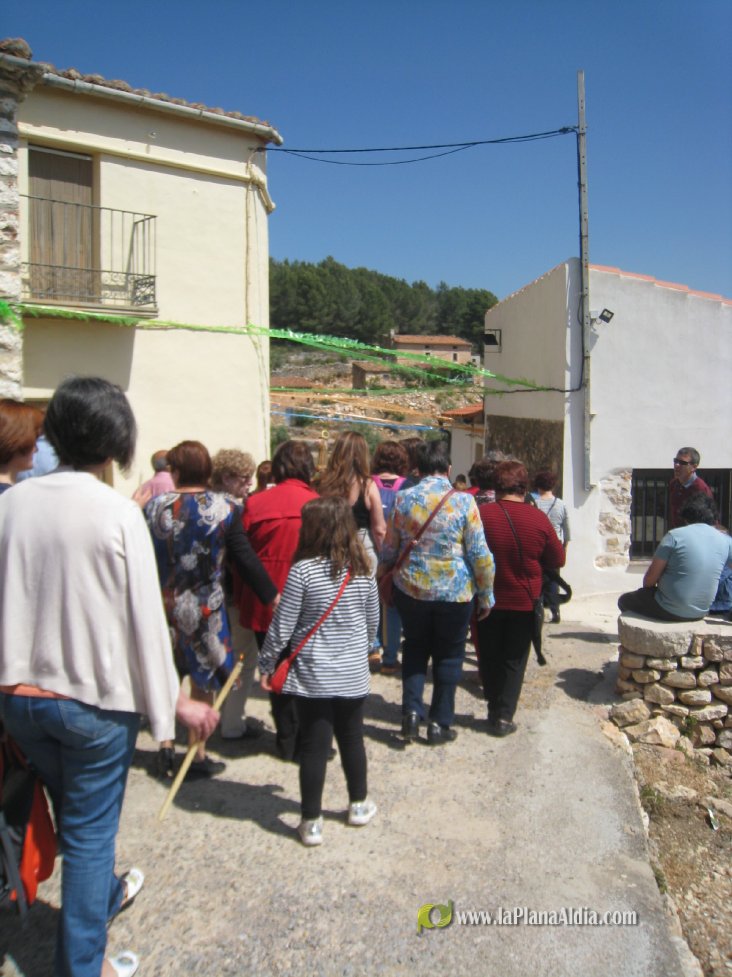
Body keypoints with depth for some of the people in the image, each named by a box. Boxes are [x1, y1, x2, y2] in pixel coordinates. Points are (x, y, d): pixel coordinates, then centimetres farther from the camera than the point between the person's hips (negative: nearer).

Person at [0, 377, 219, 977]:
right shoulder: (118, 511, -18)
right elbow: (145, 614, -16)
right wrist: (174, 700, -5)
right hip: (95, 698, -5)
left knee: (77, 817, 27)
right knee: (90, 831, 14)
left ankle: (104, 894, 53)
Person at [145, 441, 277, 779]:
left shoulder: (153, 507, -8)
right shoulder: (224, 508, -11)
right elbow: (246, 559, -10)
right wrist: (272, 596, -4)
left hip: (164, 606, 2)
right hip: (205, 608, -1)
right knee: (202, 680, 12)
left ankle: (166, 746, 27)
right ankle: (198, 756, 22)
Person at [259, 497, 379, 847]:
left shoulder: (303, 570, -16)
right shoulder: (363, 570, -3)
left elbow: (281, 625, -12)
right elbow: (372, 621, 7)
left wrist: (267, 665, 0)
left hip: (313, 676, -3)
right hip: (354, 674, 4)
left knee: (314, 747, 7)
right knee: (352, 739, 19)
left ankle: (311, 821, 17)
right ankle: (359, 804, 35)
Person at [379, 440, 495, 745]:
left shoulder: (403, 499, -5)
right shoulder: (463, 501, -12)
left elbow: (389, 549, 3)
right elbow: (480, 555, -10)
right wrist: (486, 595, 2)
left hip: (410, 589, 2)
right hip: (454, 593, -2)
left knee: (414, 649, 21)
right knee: (448, 656, 14)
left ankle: (411, 711, 12)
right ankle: (439, 724, 21)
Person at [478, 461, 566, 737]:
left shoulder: (480, 514, -15)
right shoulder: (538, 519, -12)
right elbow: (558, 560, -1)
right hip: (523, 602, 0)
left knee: (489, 657, 17)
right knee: (514, 660, 13)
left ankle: (494, 708, 26)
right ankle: (504, 716, 14)